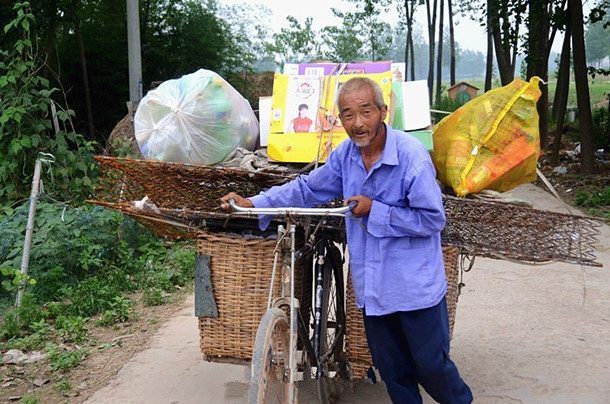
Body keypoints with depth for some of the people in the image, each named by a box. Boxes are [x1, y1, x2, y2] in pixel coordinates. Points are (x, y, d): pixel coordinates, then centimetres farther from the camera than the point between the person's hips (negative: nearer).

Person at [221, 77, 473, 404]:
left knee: (431, 364, 9)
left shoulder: (412, 155, -19)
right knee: (392, 369, 17)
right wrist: (253, 203, 3)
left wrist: (374, 211, -19)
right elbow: (308, 188, 11)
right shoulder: (345, 155, 1)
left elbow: (433, 218, -17)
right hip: (373, 286, 5)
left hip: (416, 285, -5)